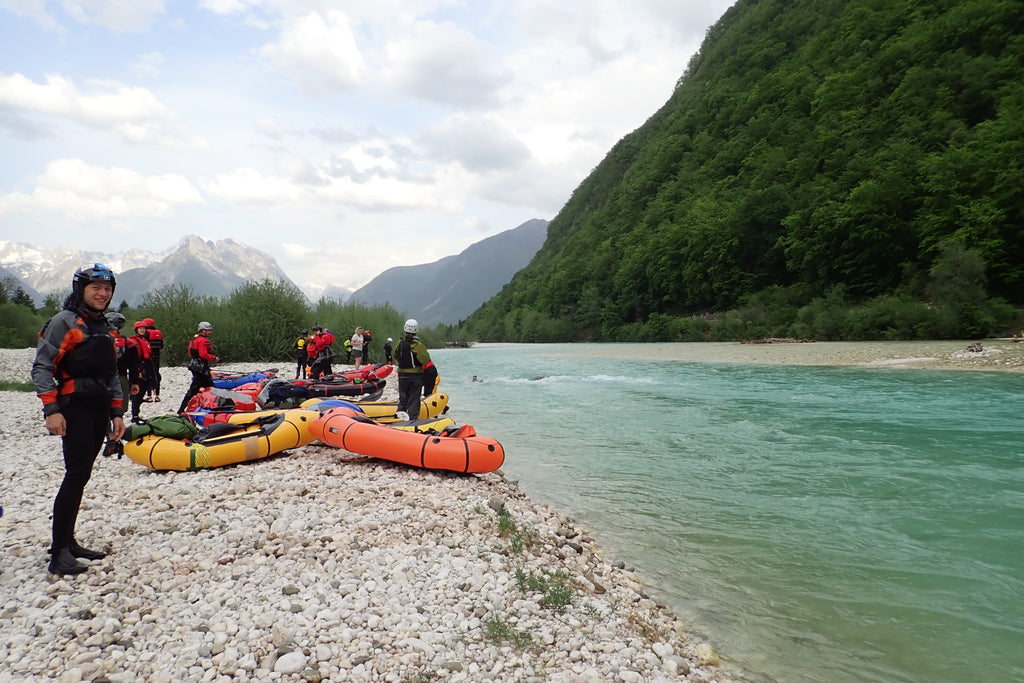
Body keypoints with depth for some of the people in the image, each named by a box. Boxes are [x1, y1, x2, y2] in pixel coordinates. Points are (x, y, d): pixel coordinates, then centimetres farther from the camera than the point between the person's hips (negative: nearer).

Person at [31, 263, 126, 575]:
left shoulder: (105, 329, 19)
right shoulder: (64, 321, -4)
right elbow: (41, 367, -9)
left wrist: (117, 413, 16)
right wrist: (51, 410, -17)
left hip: (99, 411, 7)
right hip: (74, 409, -7)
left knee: (80, 476, 10)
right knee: (77, 474, -12)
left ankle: (68, 542, 18)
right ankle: (58, 553, -7)